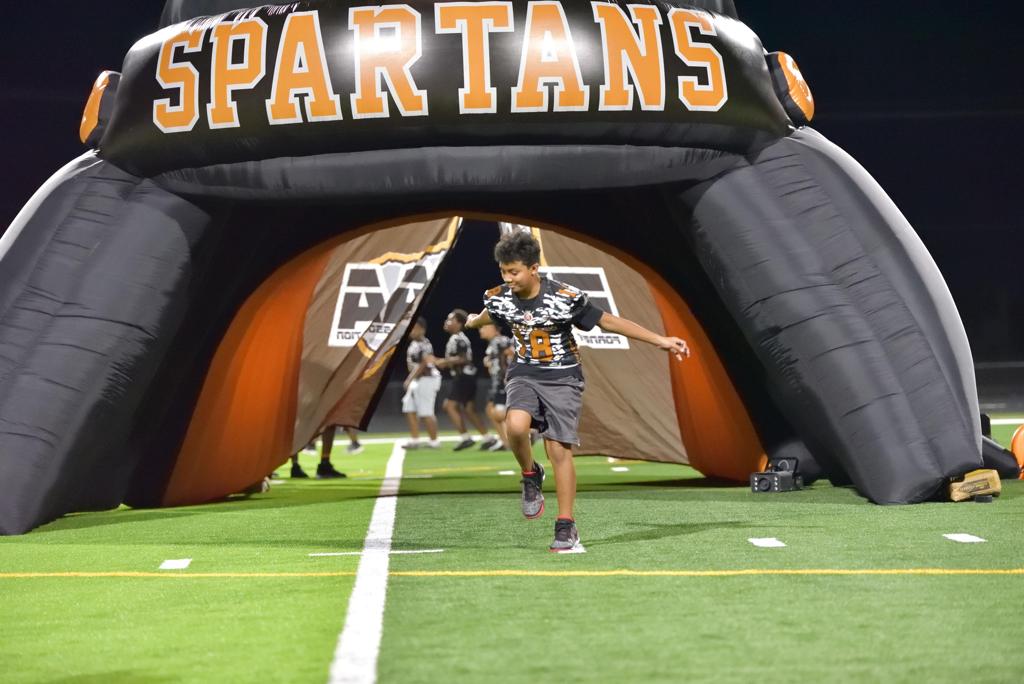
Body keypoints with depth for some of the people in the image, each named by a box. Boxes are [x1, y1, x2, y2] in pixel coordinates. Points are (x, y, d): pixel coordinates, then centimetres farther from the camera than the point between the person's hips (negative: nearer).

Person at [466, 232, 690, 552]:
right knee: (516, 426, -28)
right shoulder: (499, 298, -6)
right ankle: (531, 475, 3)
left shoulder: (564, 298, -19)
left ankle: (566, 527, 2)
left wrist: (660, 340, -12)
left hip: (562, 378, -3)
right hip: (524, 375, 3)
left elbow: (608, 321, -12)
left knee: (559, 450, -9)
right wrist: (474, 322, 43)